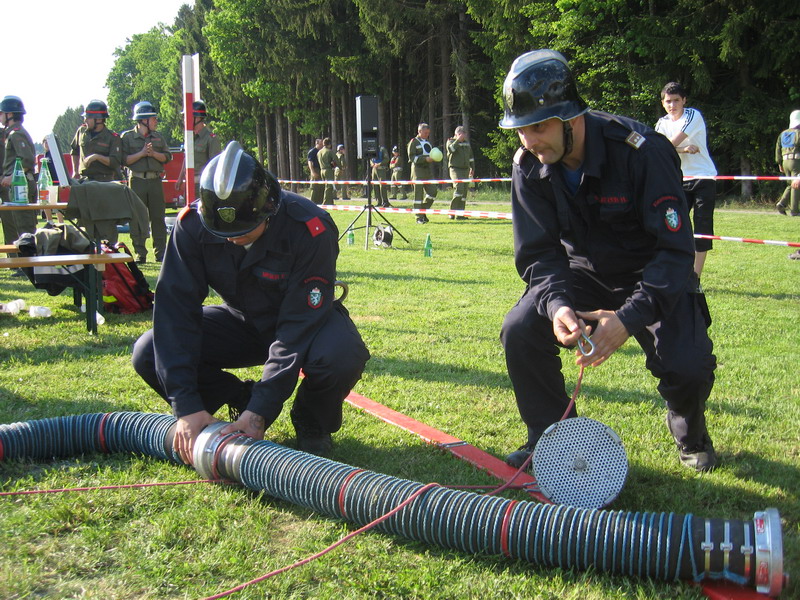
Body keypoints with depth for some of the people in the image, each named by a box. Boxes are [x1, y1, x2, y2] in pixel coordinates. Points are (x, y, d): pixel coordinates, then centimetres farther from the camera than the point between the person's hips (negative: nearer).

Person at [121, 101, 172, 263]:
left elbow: (167, 157, 9)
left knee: (158, 217, 3)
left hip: (155, 181, 3)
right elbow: (124, 160, -5)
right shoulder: (128, 137, 2)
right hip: (137, 181, -3)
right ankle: (140, 253, 5)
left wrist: (153, 153, -8)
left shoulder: (158, 137, 14)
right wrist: (142, 153, -11)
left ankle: (160, 252, 9)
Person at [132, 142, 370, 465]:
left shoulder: (310, 229, -32)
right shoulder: (193, 223, -22)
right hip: (243, 320, 3)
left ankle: (312, 422, -3)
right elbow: (175, 308, -24)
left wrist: (261, 411, -36)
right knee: (148, 354, -20)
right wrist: (187, 406, -31)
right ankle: (241, 399, 5)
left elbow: (299, 326, -31)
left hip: (306, 320, -3)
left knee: (341, 354, -39)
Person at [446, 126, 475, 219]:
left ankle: (460, 214, 6)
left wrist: (472, 168, 21)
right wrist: (458, 140, -21)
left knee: (464, 192, 3)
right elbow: (451, 149, -22)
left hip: (465, 170, 6)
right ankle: (452, 211, -14)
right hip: (455, 169, -6)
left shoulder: (467, 142, 16)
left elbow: (471, 156, 24)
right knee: (459, 188, -22)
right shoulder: (451, 141, 0)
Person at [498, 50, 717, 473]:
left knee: (688, 367, -24)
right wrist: (556, 305, -34)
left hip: (655, 277, -3)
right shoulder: (529, 166, -14)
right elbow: (538, 254, -12)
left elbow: (676, 249, -30)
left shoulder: (641, 151, -29)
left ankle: (690, 431, 14)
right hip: (584, 272, 4)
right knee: (520, 331, -20)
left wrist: (628, 318, -41)